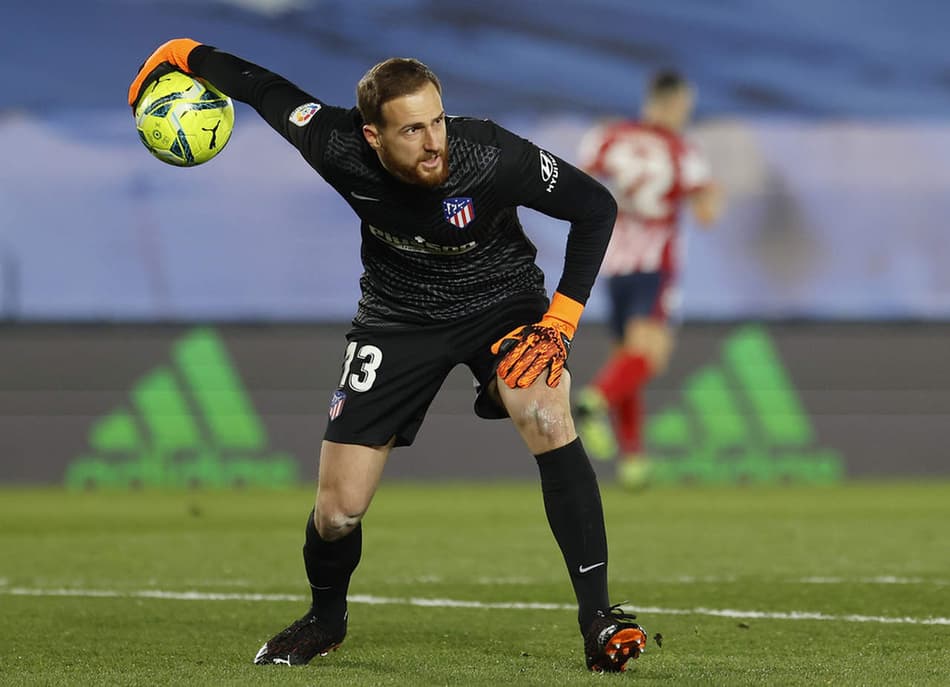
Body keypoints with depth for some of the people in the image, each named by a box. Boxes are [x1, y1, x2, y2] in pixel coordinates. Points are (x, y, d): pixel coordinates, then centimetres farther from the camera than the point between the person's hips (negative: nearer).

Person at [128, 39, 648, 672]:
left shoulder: (492, 156, -31)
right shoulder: (338, 148, -26)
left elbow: (597, 207, -16)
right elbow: (266, 89, -6)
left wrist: (562, 318, -21)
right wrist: (182, 55, 7)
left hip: (501, 302, -2)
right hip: (398, 317, 2)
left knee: (547, 417, -34)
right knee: (337, 511, -1)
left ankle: (597, 612, -26)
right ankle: (326, 619, 33)